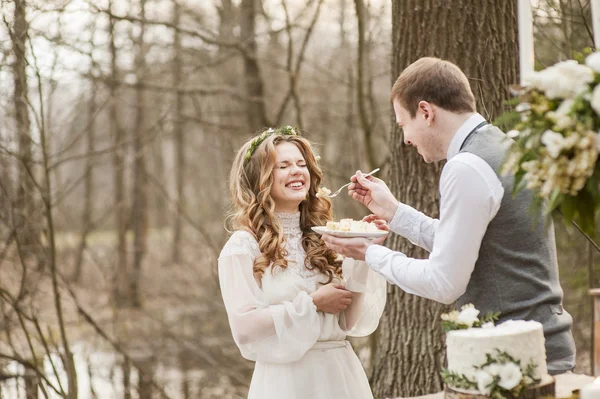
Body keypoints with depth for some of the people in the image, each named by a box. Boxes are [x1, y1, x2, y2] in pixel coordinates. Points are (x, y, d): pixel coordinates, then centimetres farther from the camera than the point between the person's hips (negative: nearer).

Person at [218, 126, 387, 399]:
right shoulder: (243, 246, -6)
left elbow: (351, 322, 0)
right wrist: (311, 304, -12)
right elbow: (244, 327, -13)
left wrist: (362, 258, -10)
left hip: (342, 374, 4)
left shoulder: (326, 238, 4)